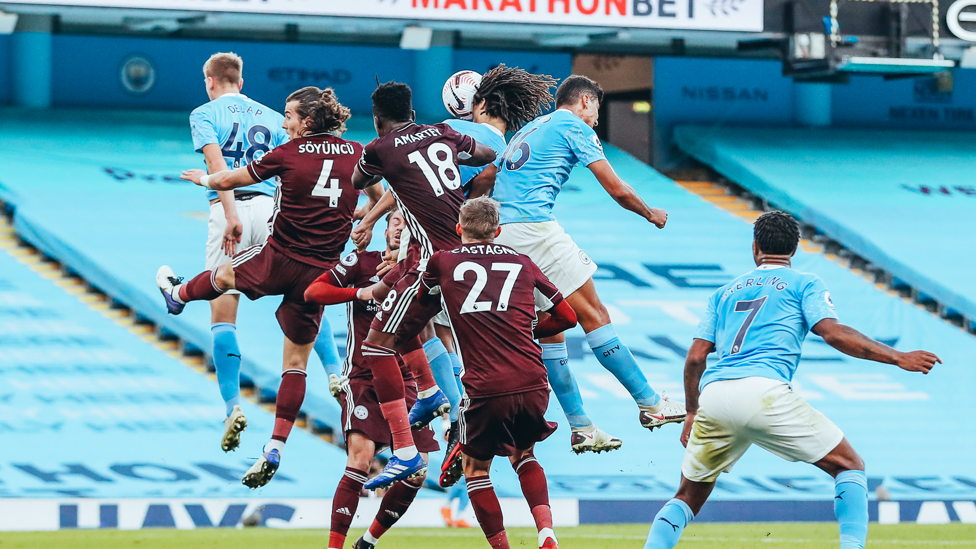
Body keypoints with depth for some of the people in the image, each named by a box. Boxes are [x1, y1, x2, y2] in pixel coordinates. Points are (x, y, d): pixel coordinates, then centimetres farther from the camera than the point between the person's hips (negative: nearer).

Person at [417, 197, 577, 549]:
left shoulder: (442, 263, 10)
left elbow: (422, 302, 31)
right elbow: (567, 317, 21)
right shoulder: (522, 264, 14)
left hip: (486, 390, -3)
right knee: (523, 455, 28)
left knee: (475, 468, 21)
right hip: (533, 385, 3)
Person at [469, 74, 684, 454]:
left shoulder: (528, 130, 27)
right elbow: (616, 190, 2)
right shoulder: (574, 127, 4)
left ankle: (581, 427, 8)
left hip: (500, 234, 8)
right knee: (592, 314, -5)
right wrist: (650, 214, 18)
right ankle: (650, 404, -4)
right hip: (533, 226, -8)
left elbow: (482, 182, 26)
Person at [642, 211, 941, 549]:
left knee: (689, 498, 21)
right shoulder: (804, 284, 16)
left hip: (711, 395, 4)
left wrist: (692, 414, 32)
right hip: (762, 391, -4)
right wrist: (898, 358, 0)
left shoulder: (724, 293, 28)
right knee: (850, 467, 7)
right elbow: (832, 333, -1)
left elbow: (695, 359, 21)